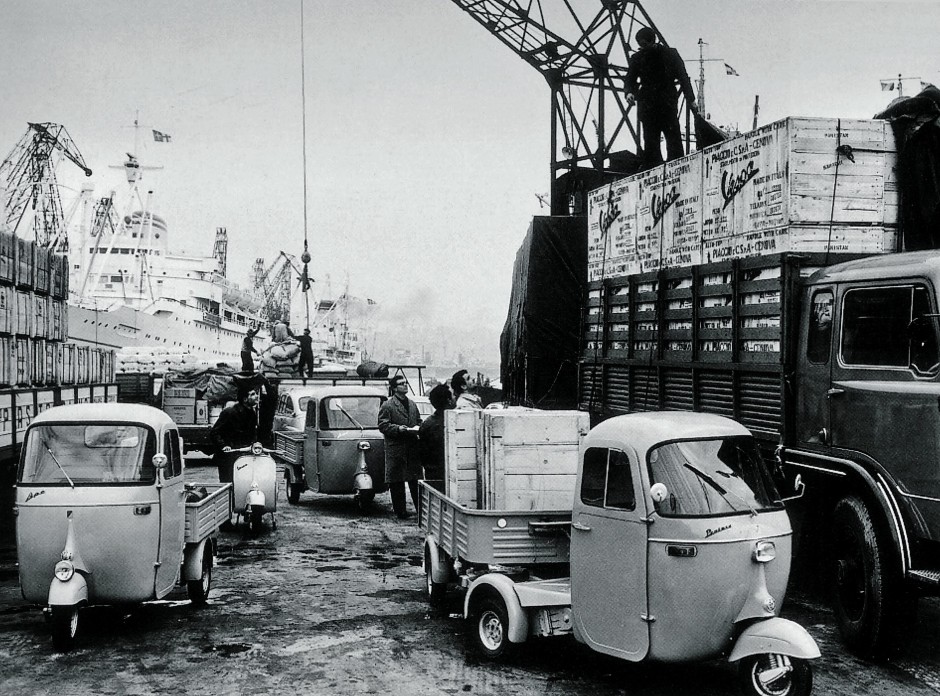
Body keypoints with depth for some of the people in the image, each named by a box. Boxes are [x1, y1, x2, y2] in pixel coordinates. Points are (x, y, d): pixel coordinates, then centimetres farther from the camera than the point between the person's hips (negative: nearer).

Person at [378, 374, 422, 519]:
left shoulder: (412, 404, 15)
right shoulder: (387, 405, -4)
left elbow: (419, 421, 24)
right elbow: (383, 425, -8)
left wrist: (418, 429, 2)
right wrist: (398, 428, -20)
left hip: (413, 447, 5)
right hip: (395, 448, -5)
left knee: (416, 480, 7)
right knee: (397, 482, 1)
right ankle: (400, 511, 9)